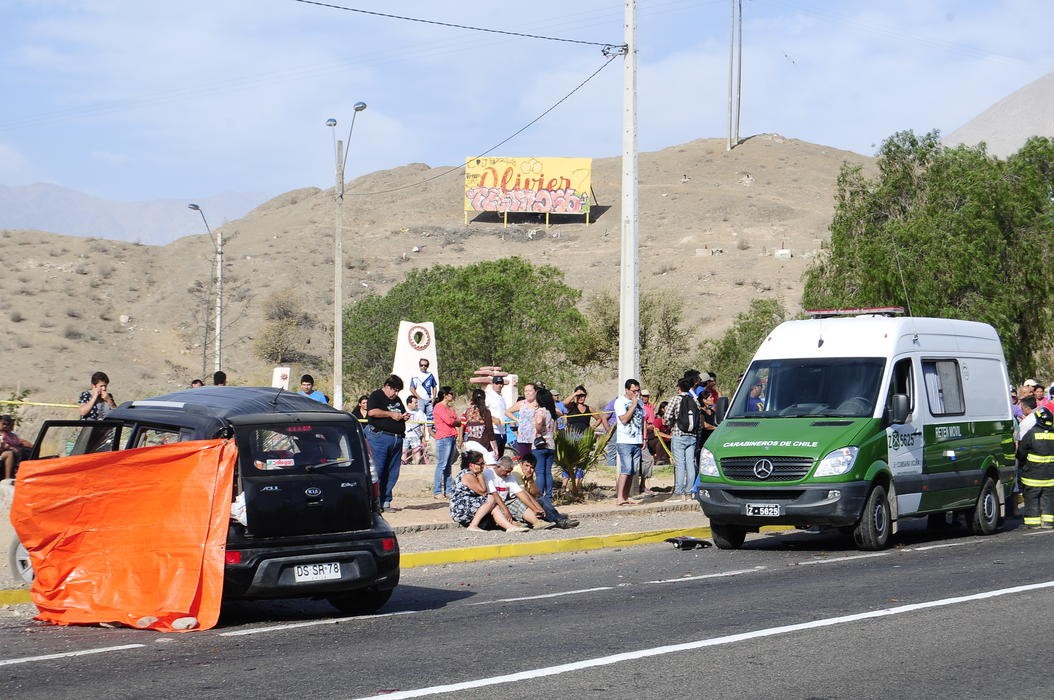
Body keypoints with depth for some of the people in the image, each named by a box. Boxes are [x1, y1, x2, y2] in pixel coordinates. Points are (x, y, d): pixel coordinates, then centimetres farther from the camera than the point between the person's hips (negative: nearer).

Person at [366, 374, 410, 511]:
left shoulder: (397, 400, 24)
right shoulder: (376, 396, 0)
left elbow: (403, 413, 35)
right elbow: (372, 412, -16)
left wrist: (405, 416, 11)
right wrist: (391, 414, -12)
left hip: (397, 438, 8)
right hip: (380, 436, -8)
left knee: (393, 473, 5)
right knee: (378, 471, -9)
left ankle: (385, 501, 9)